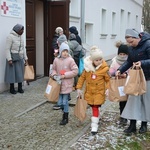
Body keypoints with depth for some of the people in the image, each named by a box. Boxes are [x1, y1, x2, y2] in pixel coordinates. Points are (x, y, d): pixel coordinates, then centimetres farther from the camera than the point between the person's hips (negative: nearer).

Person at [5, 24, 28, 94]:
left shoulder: (21, 37, 10)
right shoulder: (10, 36, -12)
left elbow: (23, 48, 15)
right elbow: (7, 49, -14)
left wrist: (25, 58, 13)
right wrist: (9, 59, -20)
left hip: (20, 58, 7)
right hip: (13, 58, -7)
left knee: (20, 73, 9)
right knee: (12, 73, 1)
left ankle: (20, 88, 19)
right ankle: (12, 89, 11)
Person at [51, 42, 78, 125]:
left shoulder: (70, 60, -11)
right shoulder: (56, 60, 0)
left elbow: (75, 71, -12)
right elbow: (54, 69, 15)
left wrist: (64, 75, -16)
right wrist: (54, 75, -5)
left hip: (67, 84, -4)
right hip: (59, 84, 4)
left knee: (65, 101, 0)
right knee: (60, 102, 9)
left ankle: (65, 118, 17)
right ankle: (65, 113, 35)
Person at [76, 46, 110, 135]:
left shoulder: (104, 68, -12)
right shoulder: (87, 67, -5)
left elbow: (108, 80, -4)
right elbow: (82, 77, 4)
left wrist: (108, 89, -18)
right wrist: (79, 88, 1)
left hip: (99, 92, -4)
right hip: (89, 92, 4)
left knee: (95, 108, -8)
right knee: (94, 107, 16)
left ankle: (94, 126, -3)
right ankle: (98, 118, 43)